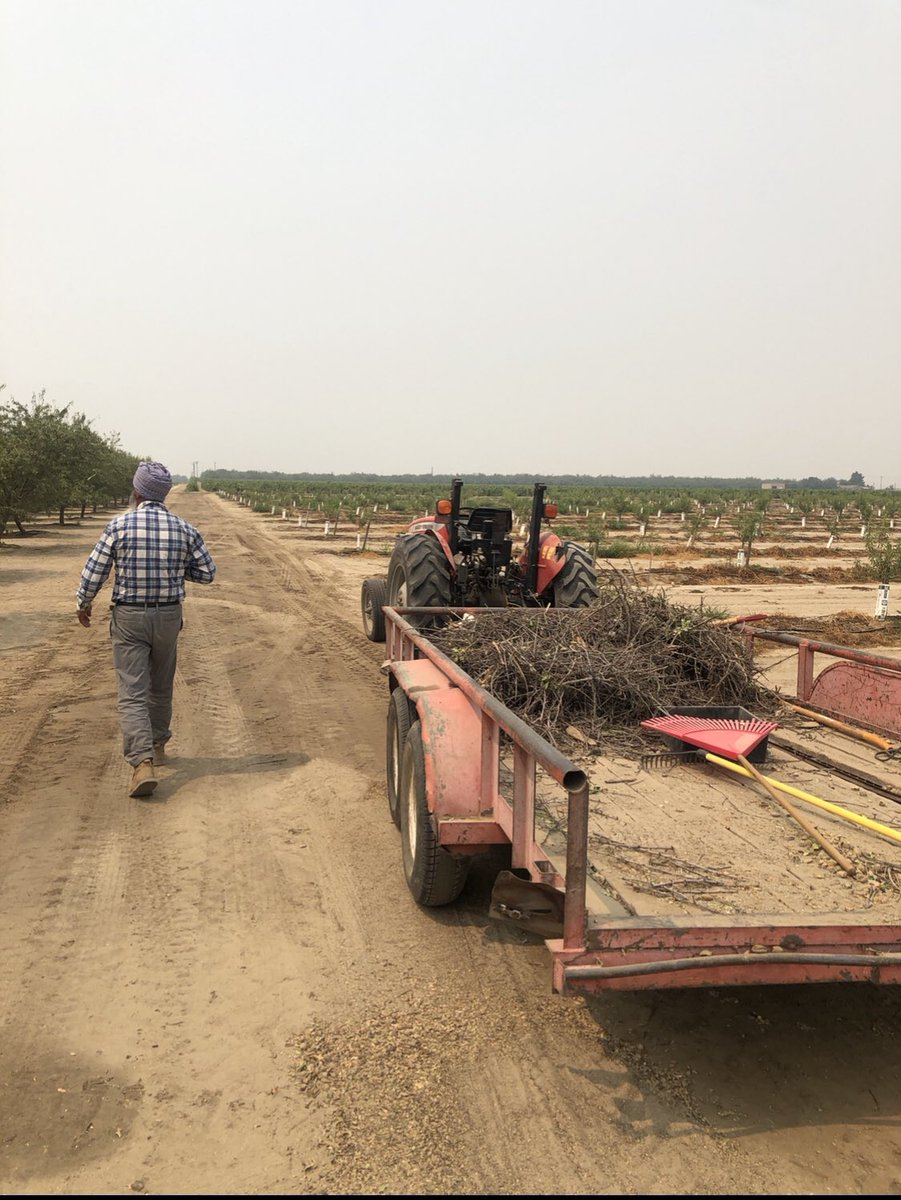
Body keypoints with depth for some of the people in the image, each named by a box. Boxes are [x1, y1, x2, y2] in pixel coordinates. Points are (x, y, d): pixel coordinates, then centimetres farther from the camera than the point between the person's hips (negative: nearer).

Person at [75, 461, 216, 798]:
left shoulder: (119, 526, -11)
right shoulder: (184, 529, -4)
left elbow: (93, 572, -7)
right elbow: (207, 573, 3)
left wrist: (83, 604, 11)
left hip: (129, 618, -3)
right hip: (168, 616, 3)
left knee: (132, 693, -4)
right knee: (161, 685, 22)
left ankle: (143, 762, -18)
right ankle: (157, 744, 40)